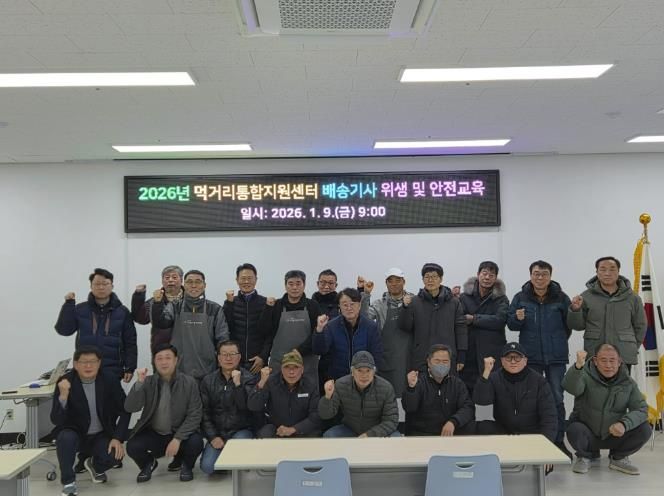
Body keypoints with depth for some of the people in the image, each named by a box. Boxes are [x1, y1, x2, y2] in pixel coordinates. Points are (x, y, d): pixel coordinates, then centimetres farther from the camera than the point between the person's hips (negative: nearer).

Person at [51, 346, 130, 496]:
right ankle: (68, 482, -12)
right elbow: (56, 420, -21)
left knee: (115, 454, -25)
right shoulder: (64, 382, -15)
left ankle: (95, 466, 13)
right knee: (65, 437, -34)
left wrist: (117, 438, -16)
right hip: (75, 434, -1)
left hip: (102, 436, 2)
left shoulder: (110, 381, -11)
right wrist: (63, 396, -38)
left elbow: (124, 411, -3)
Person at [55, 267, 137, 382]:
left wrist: (130, 368, -5)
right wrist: (68, 304, -11)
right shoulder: (80, 309, 5)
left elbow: (130, 342, 1)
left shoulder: (122, 311, 1)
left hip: (113, 372, -1)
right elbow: (63, 330, -4)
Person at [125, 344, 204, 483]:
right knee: (132, 446, -24)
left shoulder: (189, 382, -10)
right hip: (153, 434, 2)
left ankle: (187, 466, 7)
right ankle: (149, 463, 13)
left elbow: (195, 415, -13)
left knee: (195, 443, -30)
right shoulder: (148, 382, -4)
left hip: (181, 433, -2)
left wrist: (177, 439, -23)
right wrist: (139, 383, -29)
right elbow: (130, 408, -15)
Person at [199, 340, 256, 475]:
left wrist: (238, 384, -25)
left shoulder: (248, 379, -3)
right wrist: (213, 437, -6)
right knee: (207, 467, -18)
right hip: (217, 432, 2)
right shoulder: (208, 381, 7)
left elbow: (245, 407, -15)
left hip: (241, 430, -2)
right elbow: (205, 413, 5)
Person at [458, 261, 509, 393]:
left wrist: (473, 319, -11)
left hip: (492, 353, -1)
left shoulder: (501, 299, 5)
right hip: (468, 352, 1)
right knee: (467, 388, 4)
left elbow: (499, 320, -11)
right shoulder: (464, 297, 8)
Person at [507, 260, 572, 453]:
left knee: (557, 399, 1)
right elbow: (510, 323, 5)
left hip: (556, 357, -1)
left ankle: (559, 441, 13)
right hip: (531, 357, 1)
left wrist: (559, 341, 1)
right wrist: (517, 319, -15)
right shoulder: (520, 298, 1)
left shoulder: (561, 298, -1)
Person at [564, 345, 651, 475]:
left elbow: (641, 409, -8)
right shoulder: (586, 375, -15)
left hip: (615, 435, 3)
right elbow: (571, 388, -37)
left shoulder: (628, 382, -1)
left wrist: (624, 423, -29)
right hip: (588, 434, -3)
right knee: (575, 429, -35)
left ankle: (618, 458, 9)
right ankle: (586, 457, 2)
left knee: (644, 429, -19)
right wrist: (578, 366, -58)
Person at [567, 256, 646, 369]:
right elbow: (578, 325, 6)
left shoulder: (632, 297, 5)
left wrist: (632, 348, 10)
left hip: (624, 358, 1)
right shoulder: (587, 296, 1)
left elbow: (640, 326, 14)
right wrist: (575, 310, -12)